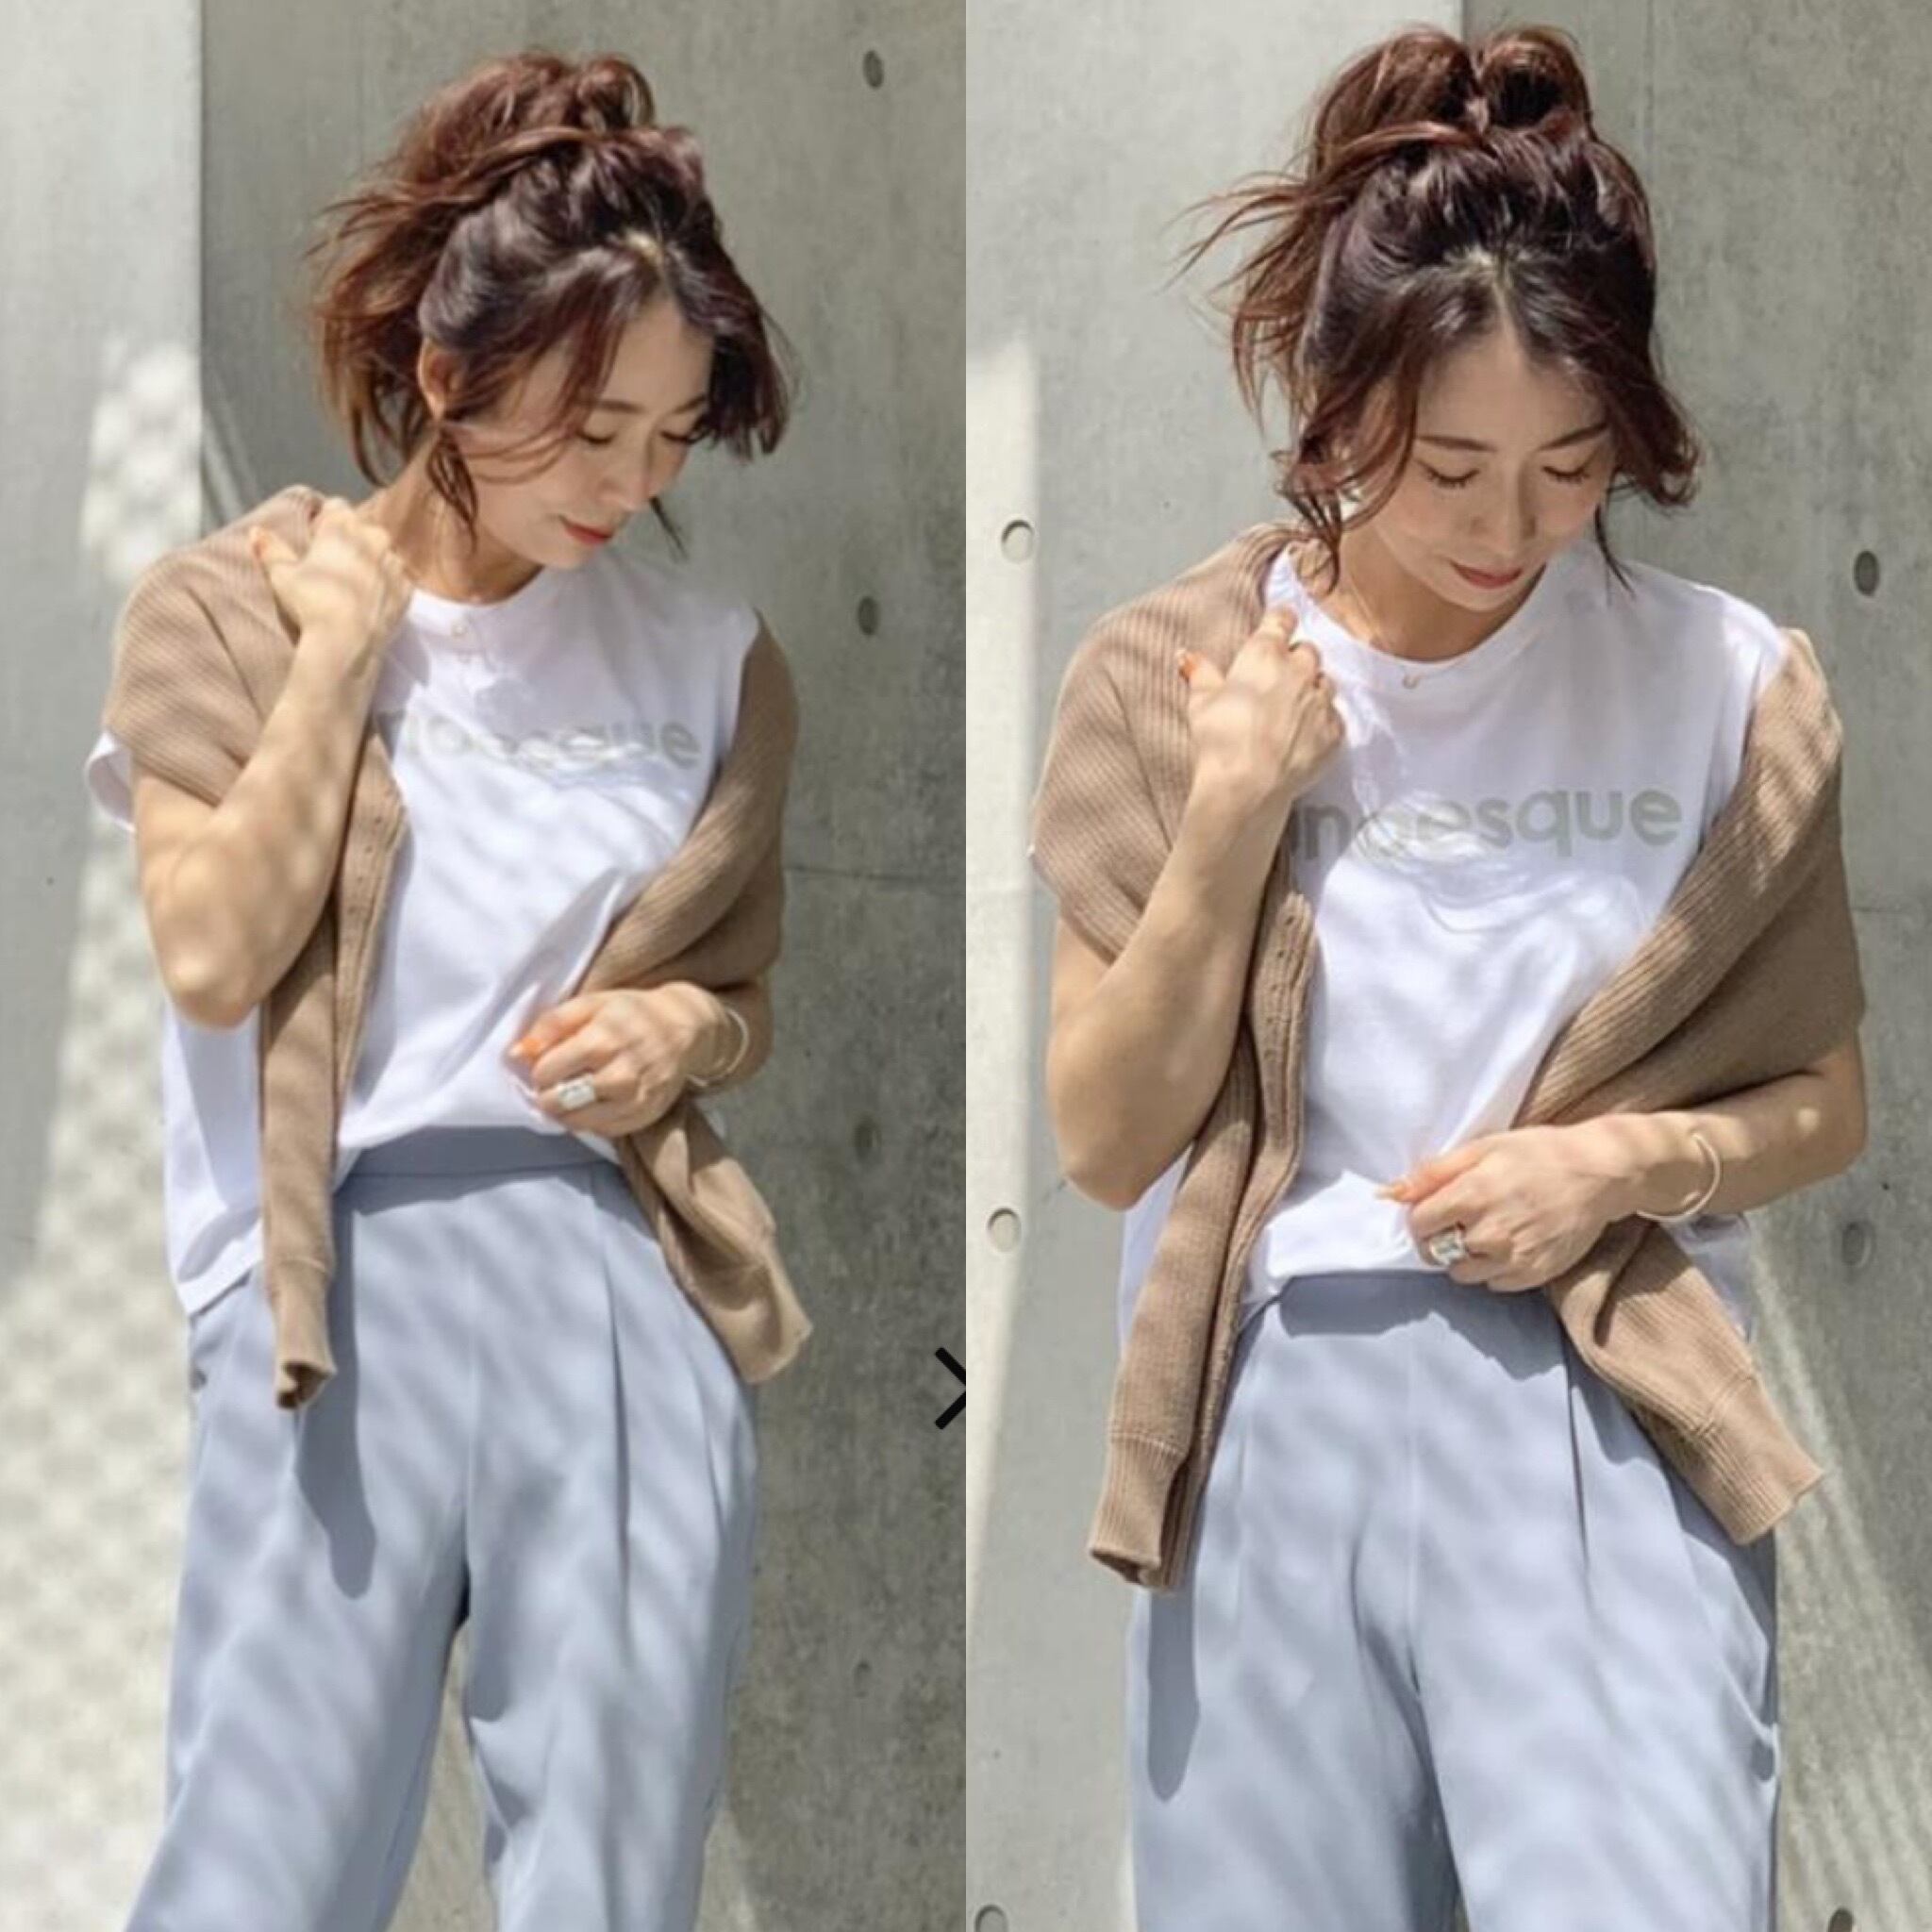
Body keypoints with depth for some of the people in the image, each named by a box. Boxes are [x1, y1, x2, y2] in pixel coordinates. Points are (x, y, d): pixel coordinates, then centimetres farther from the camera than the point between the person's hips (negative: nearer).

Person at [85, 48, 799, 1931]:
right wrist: (343, 644, -8)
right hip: (343, 1284, -3)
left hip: (630, 1295, 3)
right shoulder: (238, 603, 2)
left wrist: (692, 1032, -2)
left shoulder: (693, 645, 10)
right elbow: (214, 956, -11)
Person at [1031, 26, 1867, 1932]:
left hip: (1605, 1425, -1)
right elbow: (1109, 1142, -1)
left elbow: (1826, 1104, 8)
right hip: (1277, 1427, 1)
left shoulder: (1719, 675, -1)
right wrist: (1231, 822, -12)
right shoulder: (1171, 682, 0)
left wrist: (1631, 1159, -12)